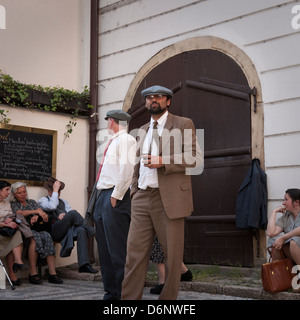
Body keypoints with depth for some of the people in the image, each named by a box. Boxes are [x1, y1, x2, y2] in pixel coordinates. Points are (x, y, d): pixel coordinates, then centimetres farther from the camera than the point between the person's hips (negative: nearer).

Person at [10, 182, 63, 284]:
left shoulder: (32, 202, 24)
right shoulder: (13, 204, 14)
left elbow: (45, 217, 11)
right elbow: (20, 213, -9)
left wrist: (36, 216, -11)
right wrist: (37, 211, -15)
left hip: (35, 230, 3)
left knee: (46, 236, -31)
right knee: (35, 237, -37)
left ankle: (52, 273, -37)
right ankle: (33, 273, -35)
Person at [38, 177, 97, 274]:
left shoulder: (64, 202, 31)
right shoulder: (43, 200, 14)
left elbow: (69, 210, 14)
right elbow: (52, 206, -10)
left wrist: (64, 215, -8)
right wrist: (55, 190, -3)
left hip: (66, 230, 5)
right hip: (54, 231, -5)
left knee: (81, 230, -31)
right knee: (73, 213, -29)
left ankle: (84, 265, -40)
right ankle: (89, 229, -8)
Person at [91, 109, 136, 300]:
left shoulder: (125, 140, -6)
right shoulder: (113, 142, 23)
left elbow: (127, 170, -18)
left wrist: (116, 195, -19)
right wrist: (103, 198, 16)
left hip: (115, 199, -10)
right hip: (104, 197, 10)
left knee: (117, 248, -9)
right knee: (105, 247, 12)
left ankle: (123, 293, -2)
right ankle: (111, 291, 20)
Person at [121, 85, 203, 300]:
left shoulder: (183, 125, 4)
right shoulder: (142, 131, 22)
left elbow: (196, 158, -6)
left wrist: (163, 161, -15)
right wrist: (134, 193, 16)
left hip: (170, 199, -5)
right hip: (142, 199, 5)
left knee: (173, 255, 1)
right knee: (135, 252, -1)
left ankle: (168, 298, 12)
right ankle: (130, 298, 2)